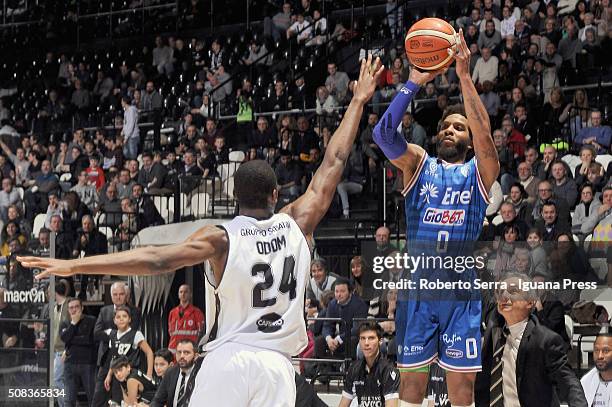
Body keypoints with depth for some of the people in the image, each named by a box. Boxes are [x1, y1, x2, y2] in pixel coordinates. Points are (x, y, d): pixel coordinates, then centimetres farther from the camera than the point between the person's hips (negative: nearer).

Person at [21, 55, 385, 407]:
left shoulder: (221, 238, -6)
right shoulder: (297, 225, 2)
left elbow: (157, 260, -17)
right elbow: (334, 164, 11)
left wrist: (74, 266, -19)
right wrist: (358, 102, 21)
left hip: (229, 358, -2)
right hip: (277, 365, 2)